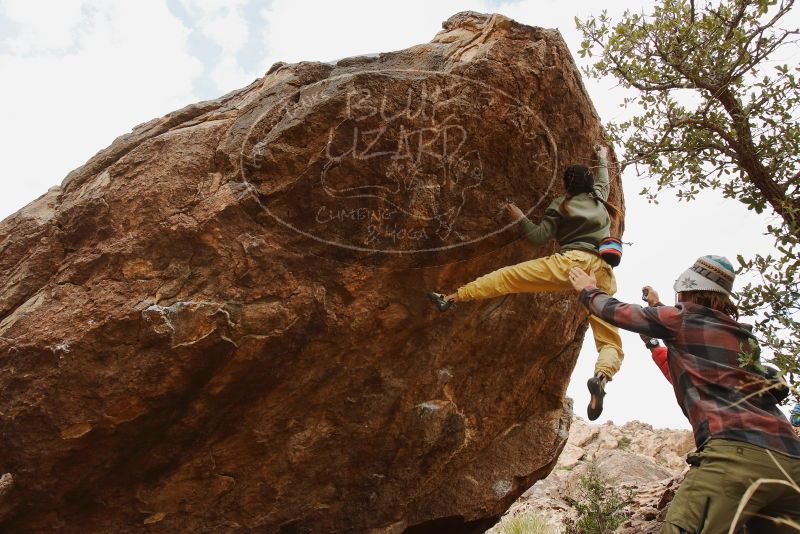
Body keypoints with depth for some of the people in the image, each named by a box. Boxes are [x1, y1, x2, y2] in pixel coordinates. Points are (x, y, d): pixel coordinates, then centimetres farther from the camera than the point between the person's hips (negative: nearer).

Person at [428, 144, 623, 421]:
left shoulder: (560, 206, 13)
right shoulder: (599, 196, 28)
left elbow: (539, 237, 6)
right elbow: (604, 180, 52)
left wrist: (519, 216, 19)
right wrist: (603, 159, 68)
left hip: (572, 262, -4)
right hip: (602, 274, 4)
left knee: (509, 276, -2)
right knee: (611, 342, 1)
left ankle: (453, 297, -11)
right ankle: (602, 377, -32)